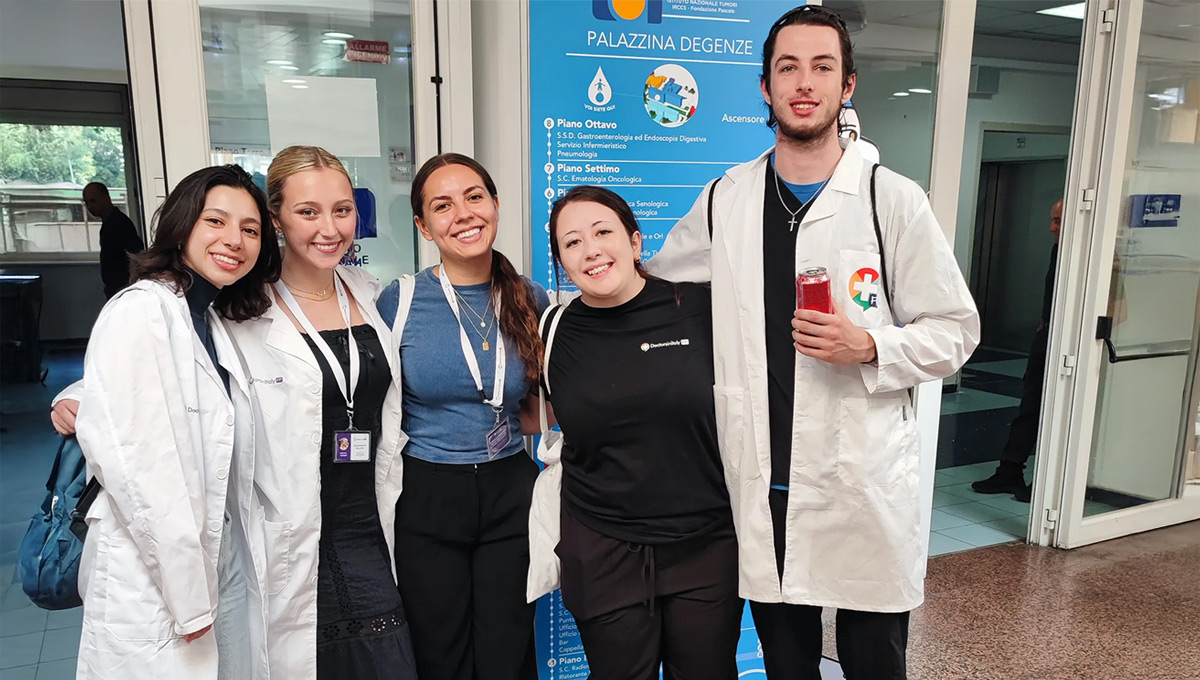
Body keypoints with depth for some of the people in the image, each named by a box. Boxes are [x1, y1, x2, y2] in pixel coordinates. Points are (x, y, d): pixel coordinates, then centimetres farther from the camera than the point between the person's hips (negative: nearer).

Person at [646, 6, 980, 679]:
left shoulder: (893, 201, -4)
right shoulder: (724, 200, 5)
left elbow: (955, 330, -1)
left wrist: (870, 348, -18)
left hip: (864, 485, -2)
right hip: (760, 482, 3)